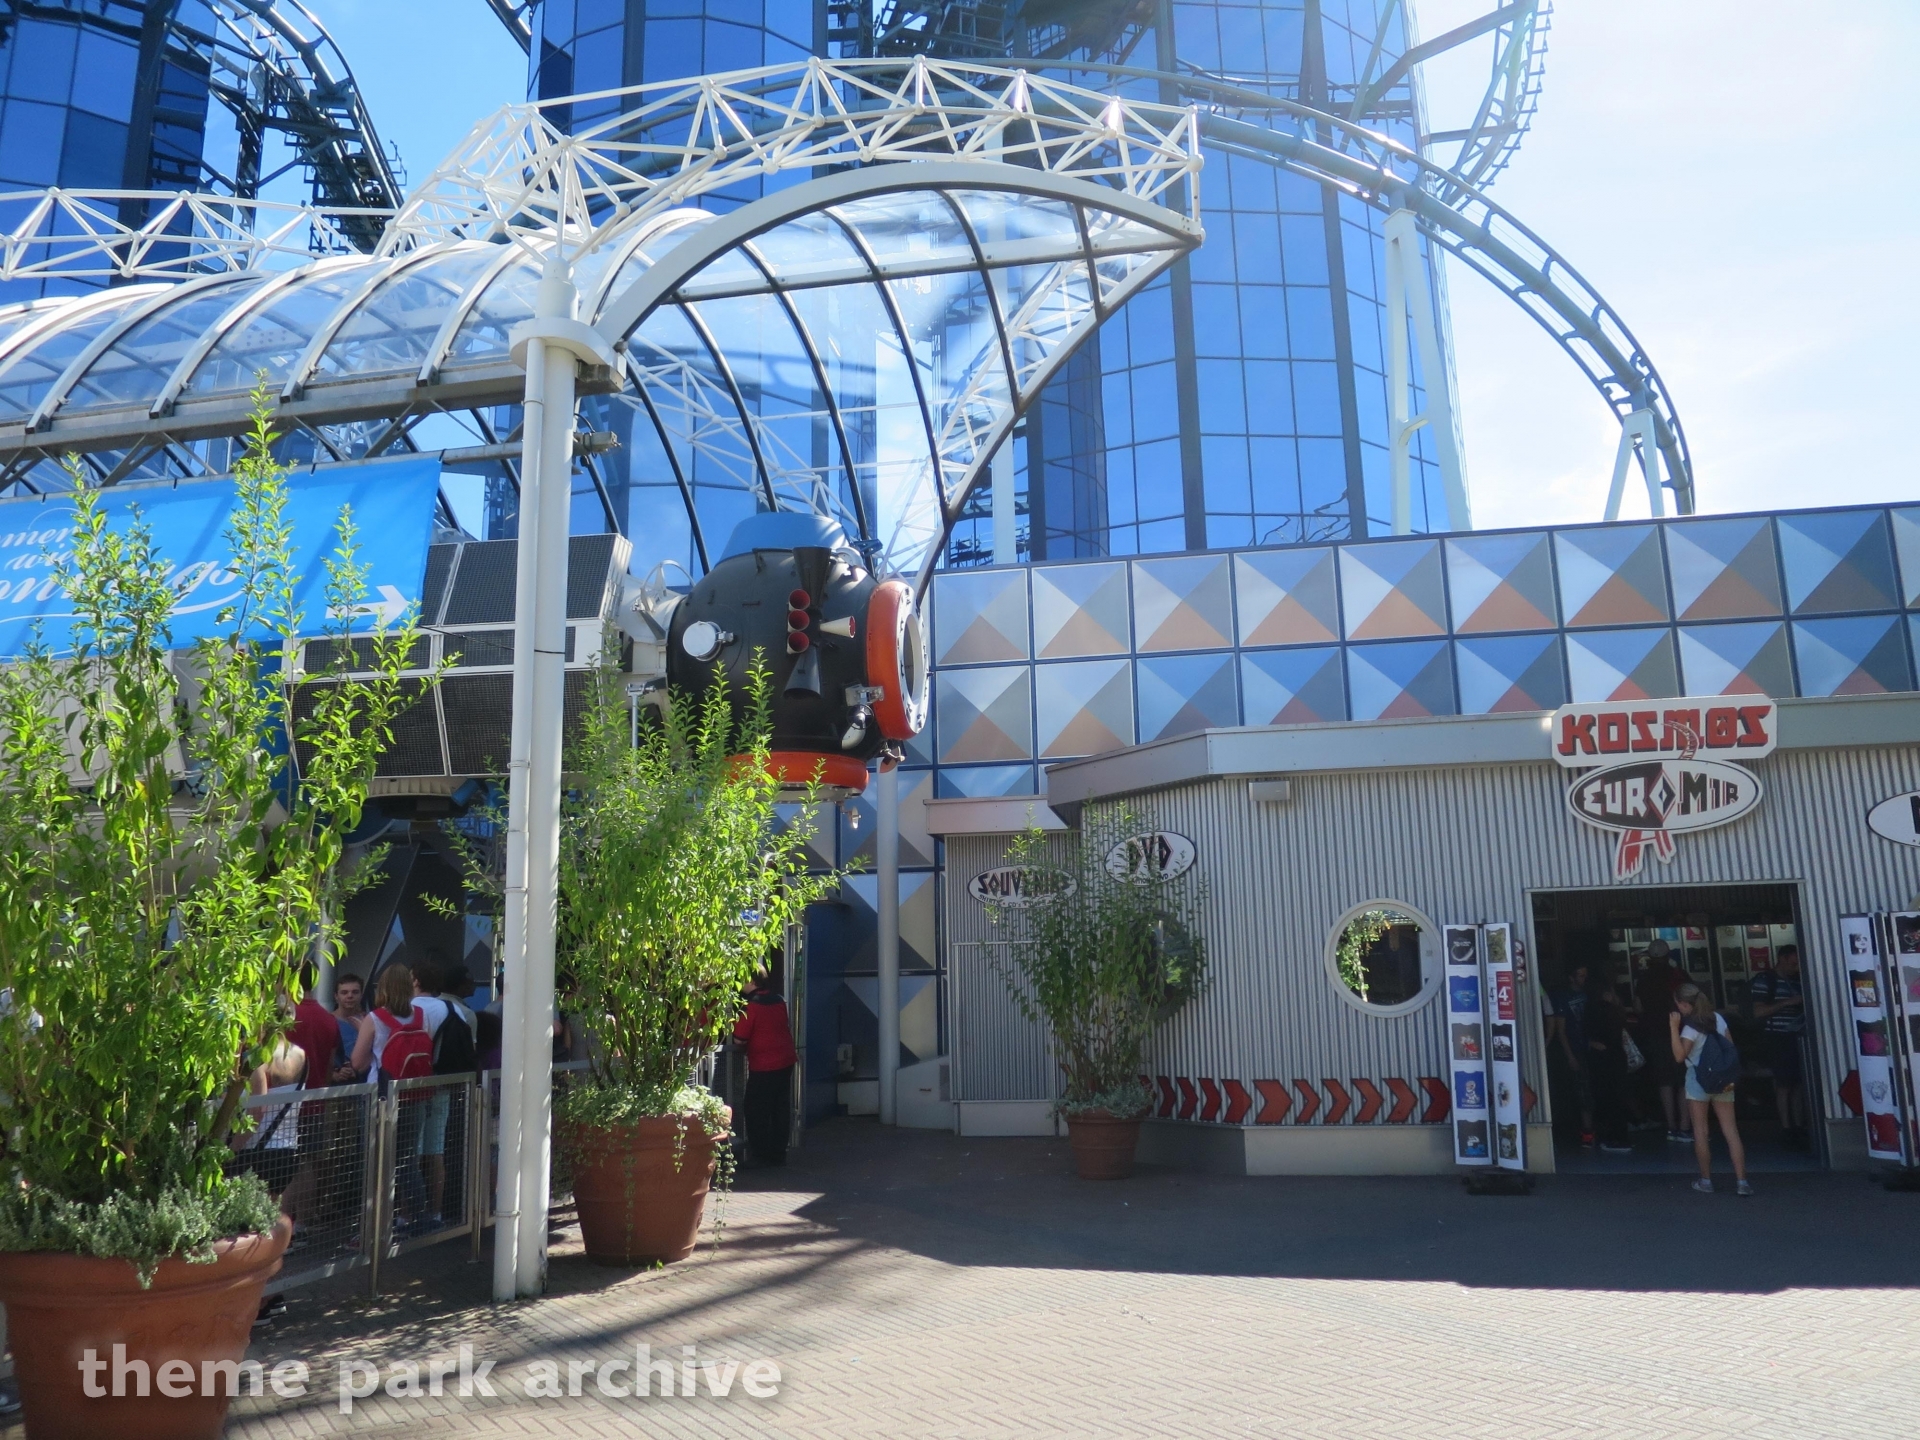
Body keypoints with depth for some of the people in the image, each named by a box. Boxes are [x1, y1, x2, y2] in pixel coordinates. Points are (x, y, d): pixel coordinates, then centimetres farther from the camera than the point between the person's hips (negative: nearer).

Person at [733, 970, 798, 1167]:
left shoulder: (751, 1005, -15)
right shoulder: (779, 1001, 6)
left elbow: (739, 1039, -13)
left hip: (763, 1066, -7)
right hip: (786, 1062, 7)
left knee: (756, 1112, 3)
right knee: (781, 1109, 12)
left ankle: (762, 1156, 4)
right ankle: (778, 1154, 18)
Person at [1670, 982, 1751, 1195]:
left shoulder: (1691, 1027, -14)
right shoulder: (1718, 1018, 6)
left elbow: (1679, 1055, -22)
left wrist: (1674, 1027, -22)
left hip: (1699, 1080, -5)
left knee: (1701, 1131, 5)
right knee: (1731, 1131, 4)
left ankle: (1706, 1181, 10)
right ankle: (1742, 1181, 0)